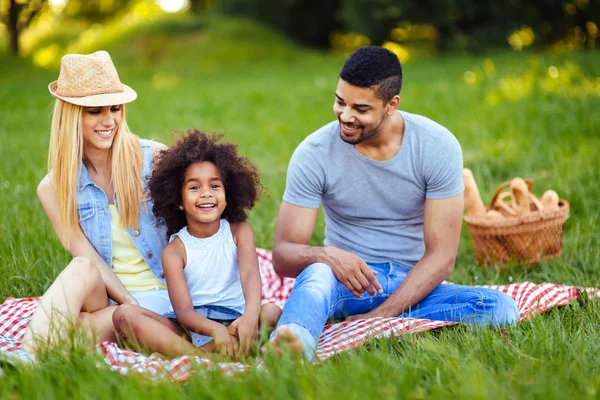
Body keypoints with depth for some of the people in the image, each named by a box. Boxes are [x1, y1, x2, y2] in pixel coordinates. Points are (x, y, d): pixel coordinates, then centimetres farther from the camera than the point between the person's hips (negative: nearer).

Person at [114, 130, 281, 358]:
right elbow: (183, 311, -11)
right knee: (126, 315, -23)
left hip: (234, 322, 0)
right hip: (190, 328, 0)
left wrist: (251, 315, -38)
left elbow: (250, 273, -15)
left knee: (272, 311, -30)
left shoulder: (239, 232, 6)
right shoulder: (174, 250, 2)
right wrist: (214, 329, -35)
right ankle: (198, 357, -41)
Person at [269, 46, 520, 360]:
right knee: (316, 273, -37)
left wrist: (382, 314, -25)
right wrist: (326, 255, -35)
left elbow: (441, 256, -13)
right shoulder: (314, 153, -10)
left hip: (413, 286, 2)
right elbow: (283, 255, -11)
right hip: (347, 281, -1)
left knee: (501, 307, -28)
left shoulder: (437, 146, -10)